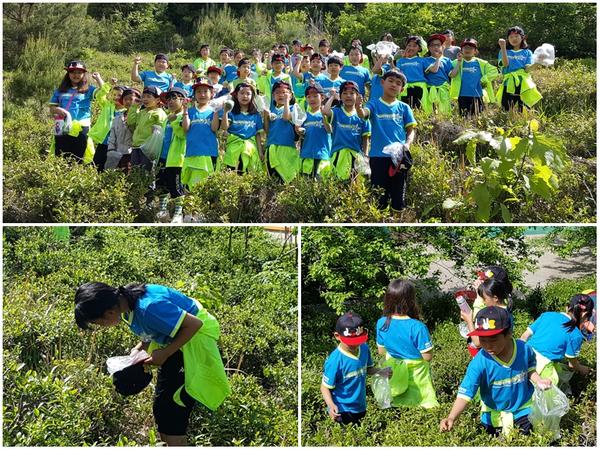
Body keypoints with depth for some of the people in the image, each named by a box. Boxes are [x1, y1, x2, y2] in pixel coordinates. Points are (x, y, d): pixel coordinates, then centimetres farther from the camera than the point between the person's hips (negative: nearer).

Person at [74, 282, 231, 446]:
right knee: (161, 406, 13)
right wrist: (138, 349, -7)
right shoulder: (124, 304, -5)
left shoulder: (148, 307, -33)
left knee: (174, 410, -8)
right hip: (176, 340, 9)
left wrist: (165, 353, -22)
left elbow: (194, 324, -29)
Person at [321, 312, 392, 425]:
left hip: (361, 407, 6)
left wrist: (380, 372, -12)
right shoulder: (335, 360, -28)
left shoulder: (364, 349, -10)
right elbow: (325, 387, -20)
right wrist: (331, 405, -37)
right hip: (342, 411, -6)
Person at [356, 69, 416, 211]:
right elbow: (364, 114, -17)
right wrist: (359, 108, -41)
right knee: (380, 199, 3)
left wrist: (408, 144, -12)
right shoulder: (375, 104, 3)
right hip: (378, 155, -2)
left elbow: (411, 129, 9)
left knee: (399, 197, 7)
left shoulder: (404, 108, 9)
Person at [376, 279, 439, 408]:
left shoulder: (382, 323, -12)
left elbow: (381, 351, 2)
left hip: (394, 376, 4)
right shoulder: (417, 327, -27)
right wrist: (427, 339, -2)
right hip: (416, 377, -4)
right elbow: (428, 356, -19)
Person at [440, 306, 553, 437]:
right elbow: (465, 393, -34)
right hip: (494, 416, -1)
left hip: (524, 410, 1)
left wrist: (539, 380, -19)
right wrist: (451, 418, -48)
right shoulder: (479, 363, -30)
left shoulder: (525, 350, -22)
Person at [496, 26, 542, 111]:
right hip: (509, 86, 0)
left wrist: (536, 63, -22)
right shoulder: (504, 52, 13)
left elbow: (527, 69, -2)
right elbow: (505, 64, -8)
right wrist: (503, 47, -12)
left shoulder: (527, 52, 12)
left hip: (524, 86, 0)